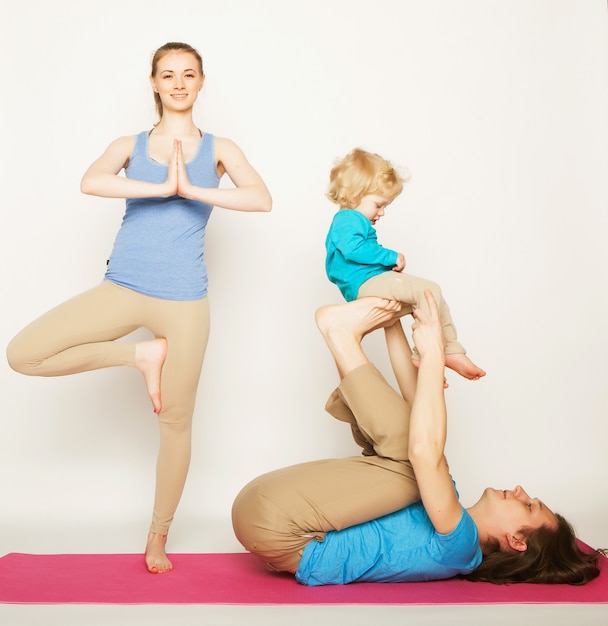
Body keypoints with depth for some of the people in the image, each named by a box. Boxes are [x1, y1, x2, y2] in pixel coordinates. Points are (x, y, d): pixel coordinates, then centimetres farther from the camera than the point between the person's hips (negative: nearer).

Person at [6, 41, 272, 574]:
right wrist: (161, 188, -18)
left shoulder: (218, 149, 8)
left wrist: (191, 189, -16)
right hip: (121, 289, 2)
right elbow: (90, 182, -13)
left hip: (182, 299, -1)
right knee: (23, 354, -13)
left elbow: (261, 199, -11)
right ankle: (141, 355, 2)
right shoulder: (131, 146, 10)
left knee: (176, 421, 3)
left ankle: (158, 538, 22)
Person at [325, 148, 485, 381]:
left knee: (432, 298, 13)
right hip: (366, 284, -12)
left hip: (371, 285, 12)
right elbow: (353, 248, -30)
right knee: (428, 290, -23)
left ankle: (451, 352, 11)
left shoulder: (343, 222, 25)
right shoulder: (348, 219, -10)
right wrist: (391, 257, -21)